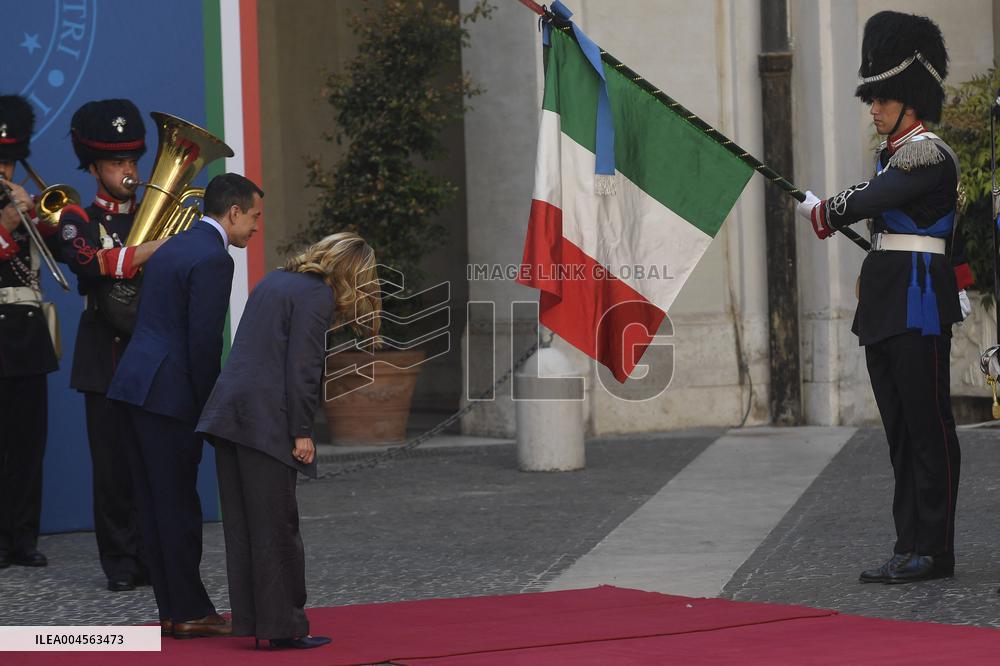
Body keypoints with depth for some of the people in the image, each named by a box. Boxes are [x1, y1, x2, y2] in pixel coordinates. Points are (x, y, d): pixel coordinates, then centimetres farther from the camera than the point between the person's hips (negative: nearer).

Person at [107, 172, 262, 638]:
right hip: (168, 392, -9)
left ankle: (173, 608, 14)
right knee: (178, 505, -3)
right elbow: (204, 341, -17)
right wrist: (209, 406, -8)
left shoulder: (173, 247, 17)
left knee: (156, 503, 10)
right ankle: (189, 612, 2)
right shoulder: (213, 259, -12)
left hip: (135, 384, 9)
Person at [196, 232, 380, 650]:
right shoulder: (317, 295, -8)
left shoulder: (277, 280, 19)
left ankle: (251, 620, 13)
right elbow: (303, 367, -14)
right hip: (266, 422, -9)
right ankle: (282, 626, 1)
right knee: (277, 527, -3)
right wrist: (302, 432, -11)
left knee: (242, 526, 10)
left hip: (228, 412, 9)